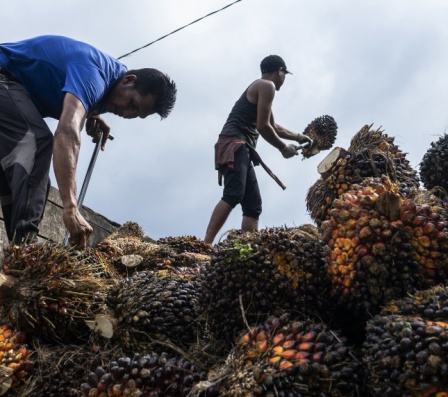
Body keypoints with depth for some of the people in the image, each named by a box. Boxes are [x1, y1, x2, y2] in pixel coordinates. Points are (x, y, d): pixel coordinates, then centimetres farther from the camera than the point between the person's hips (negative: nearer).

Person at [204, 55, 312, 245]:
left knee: (253, 205, 4)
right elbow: (262, 126, -10)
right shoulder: (267, 86, 0)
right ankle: (205, 245, -38)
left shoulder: (259, 87, 31)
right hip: (234, 145, -10)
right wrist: (283, 147, 3)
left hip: (240, 149, 10)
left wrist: (298, 137, 47)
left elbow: (272, 126, 41)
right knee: (233, 195, -27)